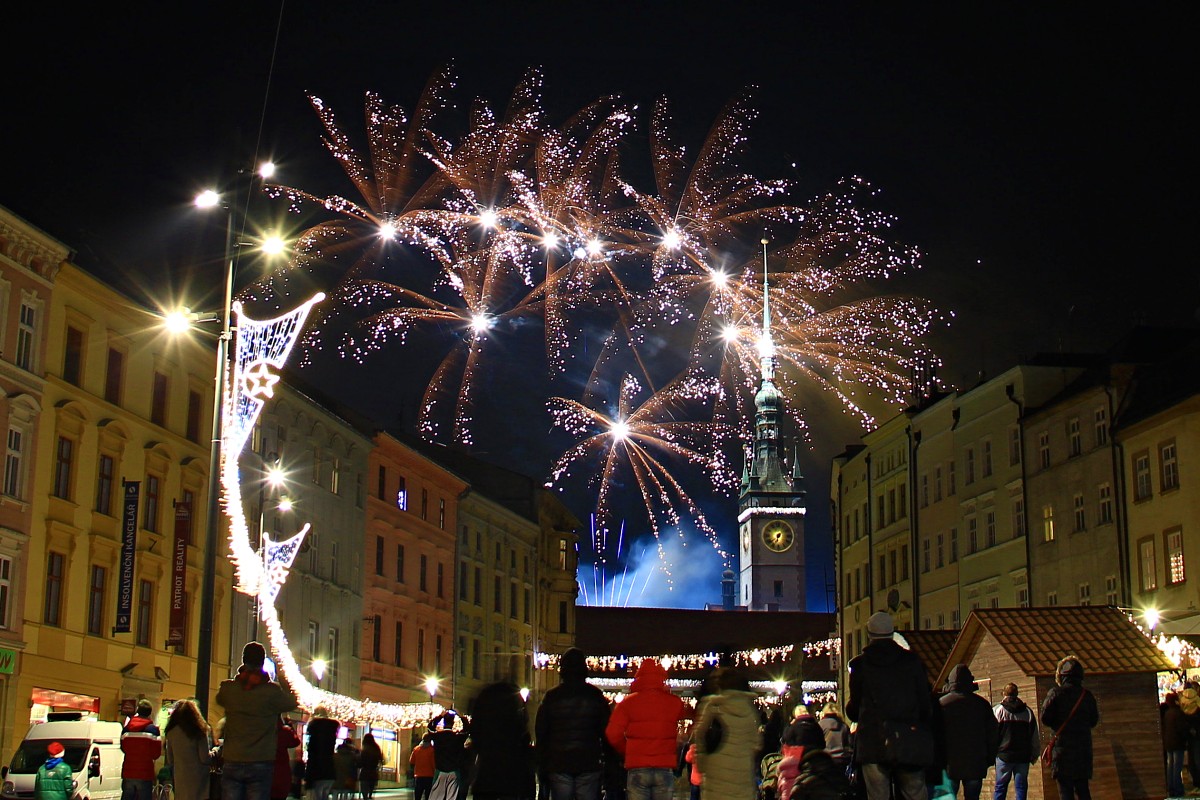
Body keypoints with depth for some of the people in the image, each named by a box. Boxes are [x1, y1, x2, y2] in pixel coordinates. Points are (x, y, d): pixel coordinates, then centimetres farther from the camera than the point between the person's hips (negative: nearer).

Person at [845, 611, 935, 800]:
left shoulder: (860, 664, 1)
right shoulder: (911, 660, 4)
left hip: (873, 745, -1)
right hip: (911, 746, 1)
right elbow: (926, 701, 4)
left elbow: (853, 709, 5)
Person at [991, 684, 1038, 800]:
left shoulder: (997, 710, -3)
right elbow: (1034, 737, 10)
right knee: (1021, 787, 5)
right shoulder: (1027, 711, 7)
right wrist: (1034, 755, 18)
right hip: (1023, 756, 2)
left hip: (1003, 755, -2)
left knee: (1000, 787, 3)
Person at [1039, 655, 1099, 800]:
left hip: (1063, 747, -4)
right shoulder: (1087, 695, 6)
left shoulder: (1055, 693, -6)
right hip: (1083, 749, 4)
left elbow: (1045, 719, -8)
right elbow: (1093, 721, 13)